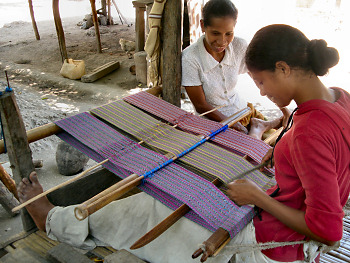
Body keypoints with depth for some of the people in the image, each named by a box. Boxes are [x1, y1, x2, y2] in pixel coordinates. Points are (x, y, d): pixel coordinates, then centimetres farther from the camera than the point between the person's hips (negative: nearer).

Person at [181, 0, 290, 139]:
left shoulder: (239, 46, -8)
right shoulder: (189, 58, -20)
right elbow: (201, 106, -16)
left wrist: (286, 112, -6)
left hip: (242, 109, 4)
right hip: (214, 121, -4)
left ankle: (257, 128, 15)